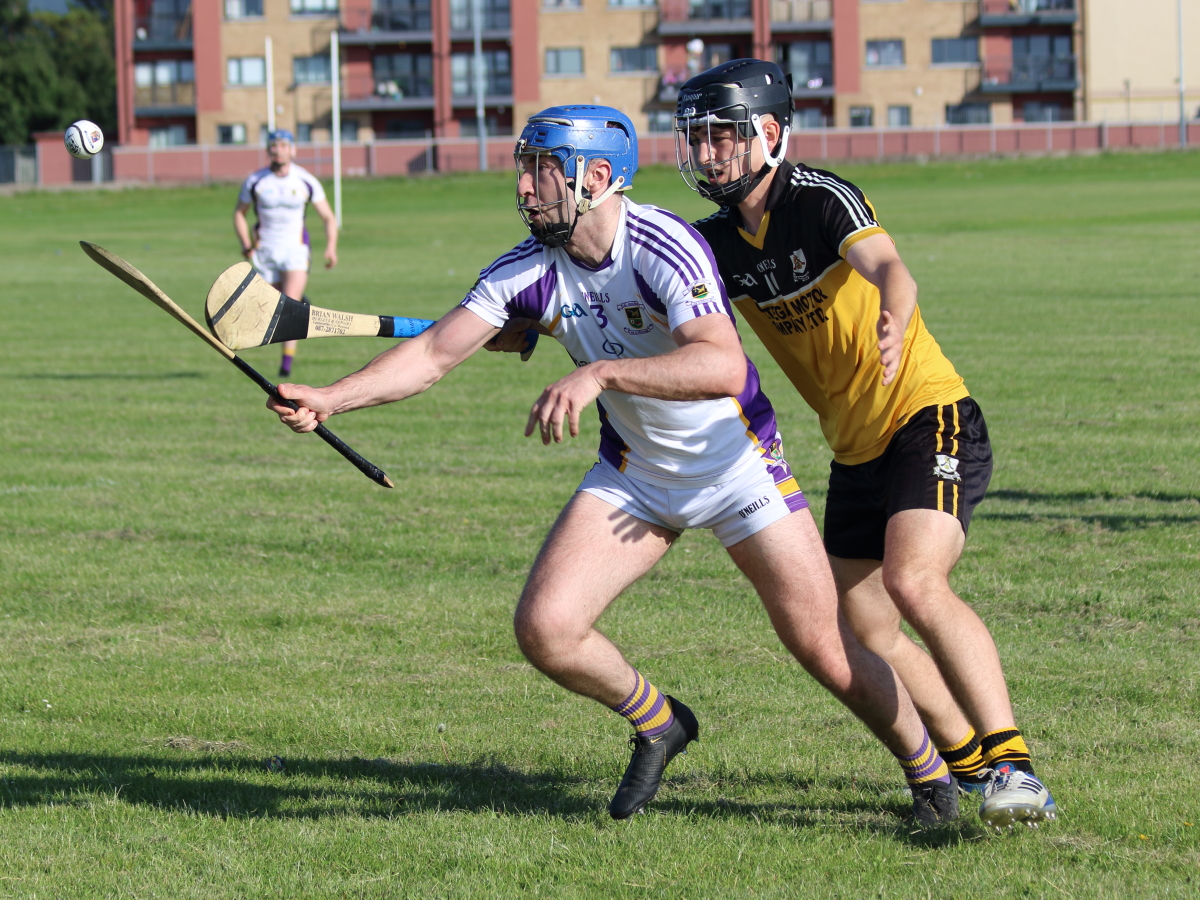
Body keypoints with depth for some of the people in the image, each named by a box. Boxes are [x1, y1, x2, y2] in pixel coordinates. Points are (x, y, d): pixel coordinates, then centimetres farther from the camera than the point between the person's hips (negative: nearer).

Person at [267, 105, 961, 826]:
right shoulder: (529, 268, -10)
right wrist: (329, 400, -21)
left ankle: (929, 769, 21)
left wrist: (601, 374, -51)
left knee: (826, 651, -6)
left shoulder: (663, 246, -28)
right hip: (632, 472, 5)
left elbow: (724, 368, -42)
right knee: (545, 629, -12)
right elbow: (434, 353, -8)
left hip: (737, 462, -5)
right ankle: (657, 724, 17)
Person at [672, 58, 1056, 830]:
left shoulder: (823, 201, -18)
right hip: (855, 449, 8)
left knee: (915, 583, -28)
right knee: (865, 633, 6)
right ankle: (972, 763, 22)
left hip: (928, 419, -8)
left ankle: (1012, 764, -30)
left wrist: (895, 318, -59)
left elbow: (886, 266, -37)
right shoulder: (716, 242, 3)